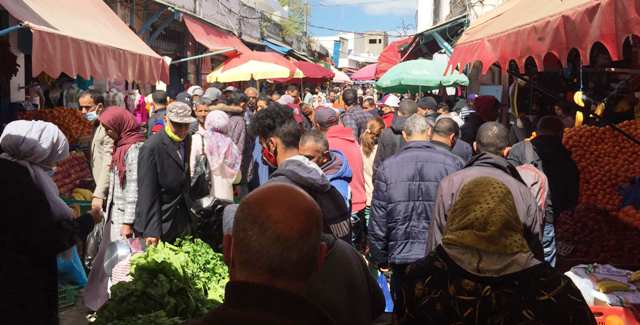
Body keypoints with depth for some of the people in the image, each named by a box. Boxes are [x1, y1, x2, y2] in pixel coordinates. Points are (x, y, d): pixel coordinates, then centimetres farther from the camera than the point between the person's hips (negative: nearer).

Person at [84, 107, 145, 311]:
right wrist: (110, 214, 15)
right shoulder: (123, 146, 13)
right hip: (115, 213, 9)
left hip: (124, 216, -9)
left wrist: (128, 222, -20)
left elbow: (135, 188, -20)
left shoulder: (135, 149, -16)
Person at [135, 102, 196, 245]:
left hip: (182, 218, 7)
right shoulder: (151, 147, -19)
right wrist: (151, 231, -21)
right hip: (160, 220, -6)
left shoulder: (187, 140, 3)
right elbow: (147, 191, -19)